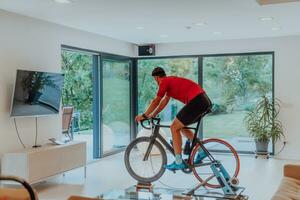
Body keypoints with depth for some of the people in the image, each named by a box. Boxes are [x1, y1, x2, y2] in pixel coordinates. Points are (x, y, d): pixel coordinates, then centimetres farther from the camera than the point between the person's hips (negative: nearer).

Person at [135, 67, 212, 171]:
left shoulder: (165, 82, -2)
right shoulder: (171, 81, 25)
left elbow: (156, 101, -2)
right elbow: (164, 101, 31)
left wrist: (144, 115, 7)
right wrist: (153, 115, 33)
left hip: (196, 101, -9)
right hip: (205, 101, 9)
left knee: (174, 128, -2)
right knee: (181, 126, 22)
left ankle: (178, 162, -2)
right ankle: (201, 151, 20)